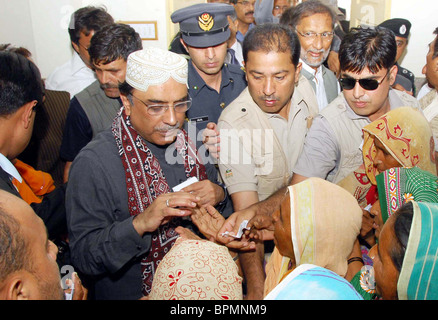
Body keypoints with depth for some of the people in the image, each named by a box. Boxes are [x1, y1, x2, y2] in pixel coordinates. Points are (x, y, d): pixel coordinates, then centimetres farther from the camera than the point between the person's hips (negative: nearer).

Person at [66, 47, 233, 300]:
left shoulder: (191, 141, 3)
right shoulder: (93, 163, -15)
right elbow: (83, 256, -16)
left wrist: (219, 196, -9)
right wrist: (140, 224, -29)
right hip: (133, 292, -4)